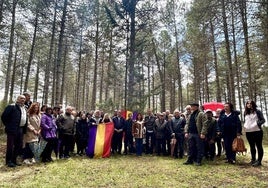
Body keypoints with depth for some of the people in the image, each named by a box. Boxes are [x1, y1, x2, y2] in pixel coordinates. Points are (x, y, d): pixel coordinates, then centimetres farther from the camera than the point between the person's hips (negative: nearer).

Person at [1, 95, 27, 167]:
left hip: (20, 130, 8)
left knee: (19, 146, 12)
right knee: (10, 146, 0)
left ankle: (14, 160, 24)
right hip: (12, 130, -8)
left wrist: (24, 128, 11)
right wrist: (8, 126, -5)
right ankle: (8, 161, 12)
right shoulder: (11, 107, -7)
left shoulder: (24, 108, 17)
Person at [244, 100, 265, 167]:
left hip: (257, 131, -5)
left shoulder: (257, 111, -1)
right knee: (252, 146, 13)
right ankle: (253, 159, 22)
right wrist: (245, 125, 6)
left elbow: (263, 120, -6)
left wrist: (257, 124, -20)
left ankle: (259, 161, 5)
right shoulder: (245, 113, 13)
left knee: (259, 146, 1)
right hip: (248, 132, 5)